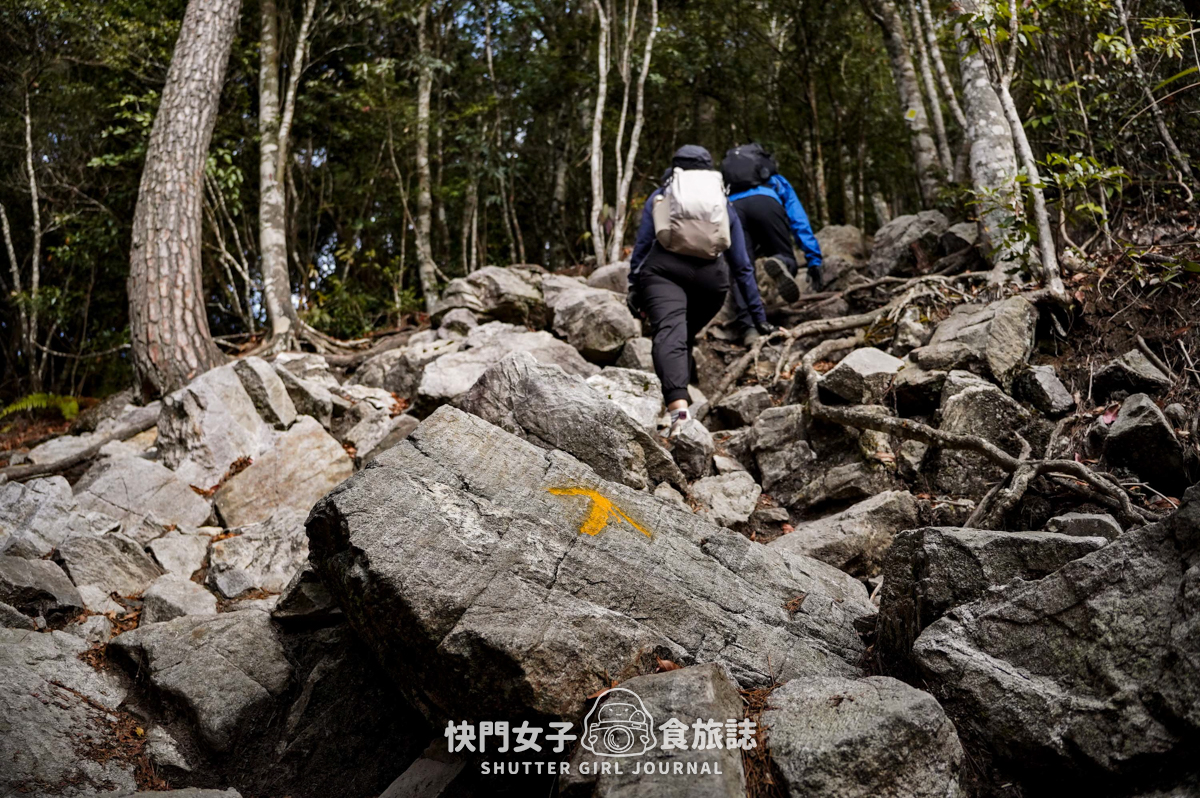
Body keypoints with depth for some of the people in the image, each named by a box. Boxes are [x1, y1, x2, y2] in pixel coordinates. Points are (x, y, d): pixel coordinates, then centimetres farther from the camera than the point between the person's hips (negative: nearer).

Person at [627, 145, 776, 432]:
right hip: (711, 276, 3)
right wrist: (758, 316, 25)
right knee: (687, 335, 24)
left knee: (668, 333, -20)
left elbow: (641, 244, 8)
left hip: (663, 268, -2)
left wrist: (634, 288, 6)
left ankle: (678, 408, -42)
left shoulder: (659, 197, 23)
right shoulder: (724, 205, 26)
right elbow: (742, 266, 24)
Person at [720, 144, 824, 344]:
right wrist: (814, 259, 21)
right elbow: (799, 221, 26)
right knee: (788, 261, 11)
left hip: (731, 207, 1)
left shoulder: (723, 186, 44)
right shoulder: (777, 181, 39)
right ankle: (781, 263, -27)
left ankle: (748, 328, -21)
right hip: (765, 202, -1)